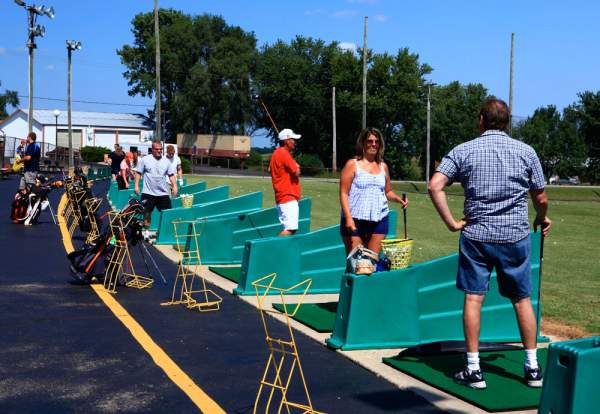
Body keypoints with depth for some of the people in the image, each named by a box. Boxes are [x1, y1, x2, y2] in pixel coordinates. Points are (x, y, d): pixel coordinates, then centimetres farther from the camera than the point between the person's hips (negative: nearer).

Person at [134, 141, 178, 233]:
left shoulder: (166, 161, 6)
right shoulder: (144, 160, -1)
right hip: (148, 193, -2)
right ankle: (146, 231, 20)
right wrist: (136, 185, -7)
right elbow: (138, 173, 1)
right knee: (147, 213, 6)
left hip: (163, 193, 2)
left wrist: (174, 186, -5)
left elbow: (171, 175, 7)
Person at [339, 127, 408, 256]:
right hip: (355, 220, -4)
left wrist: (398, 199, 0)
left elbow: (388, 192, 22)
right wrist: (348, 218, -16)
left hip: (379, 220, 4)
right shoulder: (352, 164, 0)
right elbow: (344, 193, -5)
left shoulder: (383, 166, 14)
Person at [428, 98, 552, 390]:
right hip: (516, 236, 1)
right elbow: (540, 198, 6)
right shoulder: (526, 152, 2)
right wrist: (542, 219, 26)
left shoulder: (463, 151, 0)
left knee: (473, 299, 4)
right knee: (522, 300, 10)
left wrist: (451, 222, -5)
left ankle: (473, 370, 6)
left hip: (475, 236, -1)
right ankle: (532, 367, 17)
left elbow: (435, 186, -11)